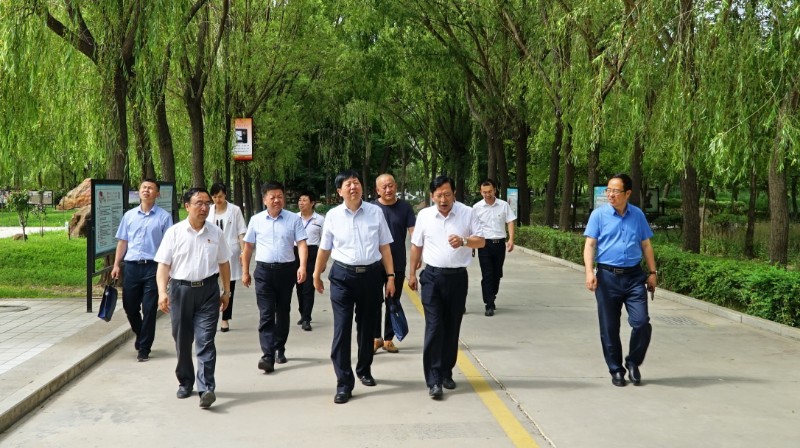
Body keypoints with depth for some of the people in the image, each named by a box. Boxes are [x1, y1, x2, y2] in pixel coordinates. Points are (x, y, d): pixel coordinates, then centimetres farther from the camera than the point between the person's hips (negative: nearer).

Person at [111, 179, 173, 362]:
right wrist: (116, 265, 7)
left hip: (153, 267, -4)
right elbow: (122, 241, 13)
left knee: (149, 309, 0)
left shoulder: (164, 217, -2)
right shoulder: (129, 215, 10)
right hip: (132, 266, 4)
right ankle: (140, 335, 38)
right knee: (129, 306, 11)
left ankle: (144, 348, 12)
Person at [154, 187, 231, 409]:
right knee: (182, 341, 11)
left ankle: (206, 388, -10)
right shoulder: (174, 233, -1)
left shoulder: (216, 233, 5)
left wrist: (226, 291, 13)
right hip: (180, 289, 0)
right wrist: (162, 292, -14)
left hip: (208, 290, 0)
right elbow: (163, 264, -3)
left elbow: (224, 263, 13)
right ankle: (185, 382, 27)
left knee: (205, 341, -7)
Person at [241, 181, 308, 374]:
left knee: (283, 312, 13)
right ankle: (268, 356, -14)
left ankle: (280, 349, 29)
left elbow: (301, 244, -7)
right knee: (266, 314, -8)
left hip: (286, 270, 0)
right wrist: (245, 272, 11)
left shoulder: (294, 219, 0)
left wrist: (302, 266, -21)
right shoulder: (256, 220, 4)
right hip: (264, 271, 0)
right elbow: (248, 247, 11)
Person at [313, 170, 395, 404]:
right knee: (342, 329, -5)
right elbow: (324, 249, 9)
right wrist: (317, 275, 16)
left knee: (367, 326, 16)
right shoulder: (333, 215, -1)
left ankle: (364, 370, 37)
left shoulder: (375, 212, 0)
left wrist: (390, 276, 1)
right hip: (342, 275, -1)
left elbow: (384, 246, 3)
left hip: (372, 274, 1)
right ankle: (344, 383, 1)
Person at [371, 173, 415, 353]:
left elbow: (413, 231, -3)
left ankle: (388, 338, 19)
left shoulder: (404, 207, 0)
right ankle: (376, 337, 15)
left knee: (393, 302, 8)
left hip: (398, 264, 1)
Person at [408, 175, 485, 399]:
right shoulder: (424, 215, 1)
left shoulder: (468, 213, -3)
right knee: (434, 328, -7)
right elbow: (416, 246, 11)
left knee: (452, 328, 9)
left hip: (458, 277, 1)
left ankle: (446, 373, 24)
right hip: (432, 277, -1)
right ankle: (433, 380, -6)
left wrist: (464, 241, -22)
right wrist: (412, 273, 14)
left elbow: (481, 241, -2)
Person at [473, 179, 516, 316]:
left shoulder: (504, 205, 2)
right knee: (487, 275, -5)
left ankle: (491, 298, 31)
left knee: (497, 274, 11)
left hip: (499, 243, 2)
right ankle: (489, 305, -3)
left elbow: (510, 222, 2)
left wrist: (511, 239, -10)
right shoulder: (477, 207, -1)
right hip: (484, 244, -2)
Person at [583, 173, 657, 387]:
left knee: (641, 323, -7)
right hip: (607, 277, -1)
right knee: (609, 328, 4)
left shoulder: (637, 215, 8)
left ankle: (633, 363, 16)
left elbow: (646, 245, 14)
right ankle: (616, 370, 19)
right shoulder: (599, 214, 0)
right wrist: (589, 271, -17)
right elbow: (590, 244, -5)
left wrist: (652, 272, 10)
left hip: (634, 276, 1)